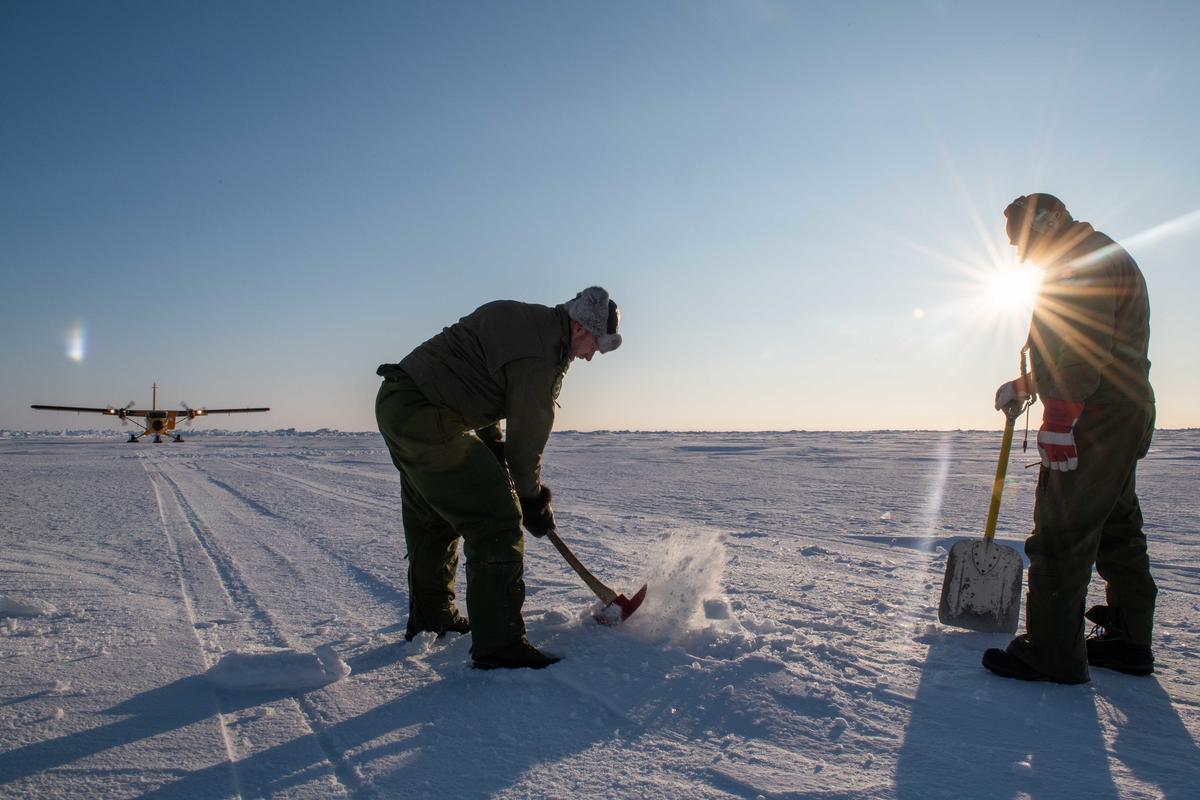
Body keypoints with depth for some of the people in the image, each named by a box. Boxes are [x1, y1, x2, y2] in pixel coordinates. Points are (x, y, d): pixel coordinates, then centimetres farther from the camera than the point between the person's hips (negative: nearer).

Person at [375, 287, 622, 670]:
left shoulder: (522, 319, 14)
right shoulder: (540, 353, -17)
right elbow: (528, 435, -12)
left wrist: (493, 446, 16)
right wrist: (533, 499, 2)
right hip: (426, 419, -11)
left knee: (431, 519, 23)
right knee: (496, 519, -12)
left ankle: (430, 616, 39)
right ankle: (498, 644, -9)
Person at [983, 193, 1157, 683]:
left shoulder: (1084, 257, -10)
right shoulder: (1099, 258, 24)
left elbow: (1084, 346, -22)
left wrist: (1058, 421, -26)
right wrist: (1026, 385, 27)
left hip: (1094, 420, -11)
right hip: (1123, 419, 11)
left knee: (1060, 533, -8)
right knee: (1115, 529, 15)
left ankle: (1053, 655, -3)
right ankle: (1128, 641, 24)